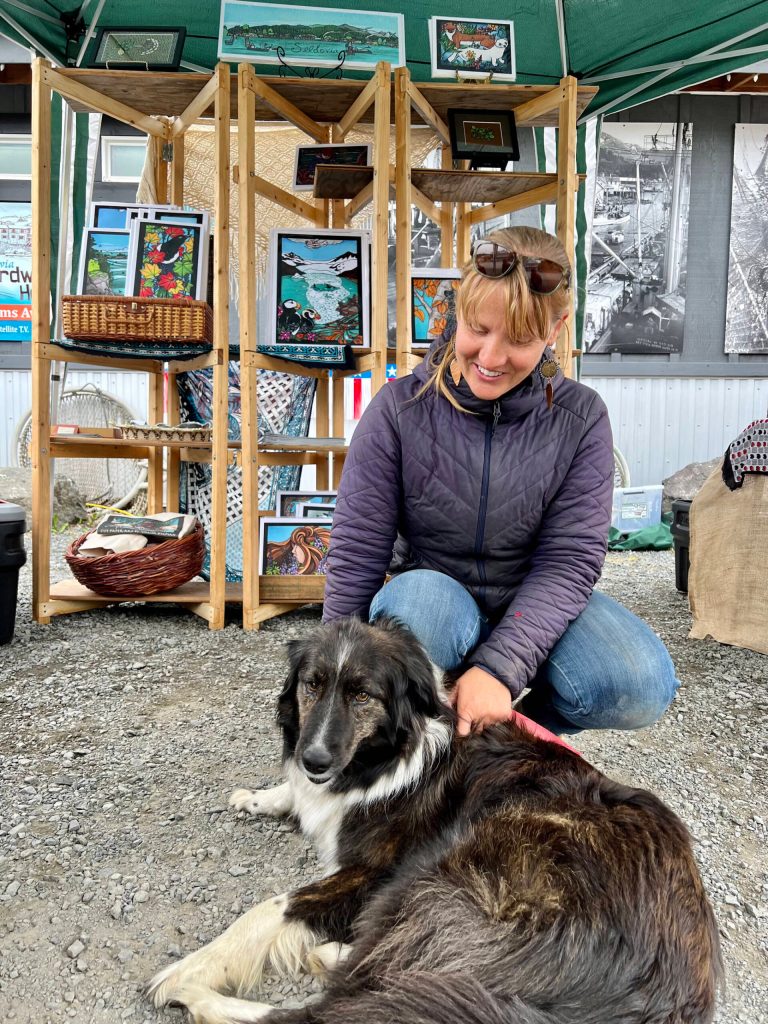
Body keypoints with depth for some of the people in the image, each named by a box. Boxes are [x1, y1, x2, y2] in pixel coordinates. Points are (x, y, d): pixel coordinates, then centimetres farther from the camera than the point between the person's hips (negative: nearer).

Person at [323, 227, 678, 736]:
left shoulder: (581, 418, -8)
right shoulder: (400, 409, -11)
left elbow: (569, 558, -13)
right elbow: (357, 553, -9)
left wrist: (499, 668, -26)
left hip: (533, 605, 2)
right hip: (431, 603, -1)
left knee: (641, 687, -26)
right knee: (420, 594, -37)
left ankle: (512, 722, 3)